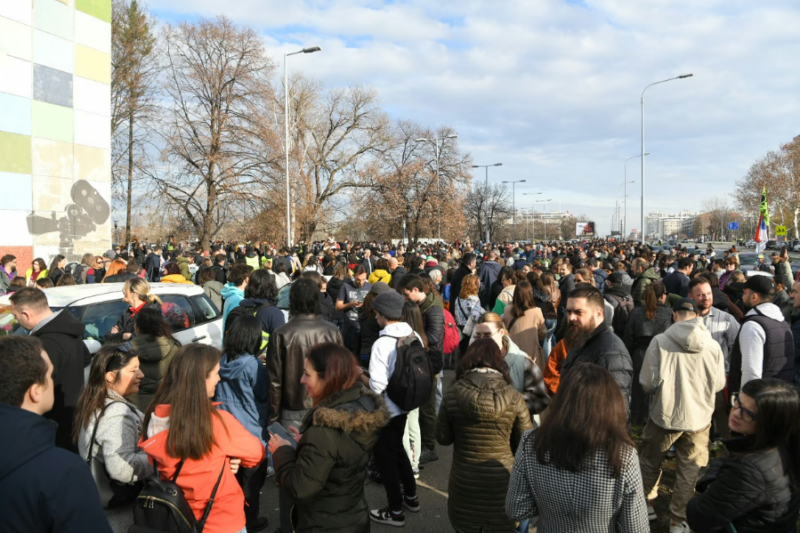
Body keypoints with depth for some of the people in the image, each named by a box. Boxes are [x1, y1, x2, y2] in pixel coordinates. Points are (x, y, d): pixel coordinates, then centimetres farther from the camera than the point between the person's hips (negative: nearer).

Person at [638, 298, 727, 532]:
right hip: (699, 417, 2)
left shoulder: (660, 341, -14)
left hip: (664, 414, -1)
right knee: (689, 471, 16)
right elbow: (719, 384, 1)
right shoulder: (712, 345, -8)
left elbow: (648, 382, -12)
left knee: (649, 462, 20)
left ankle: (645, 505, 34)